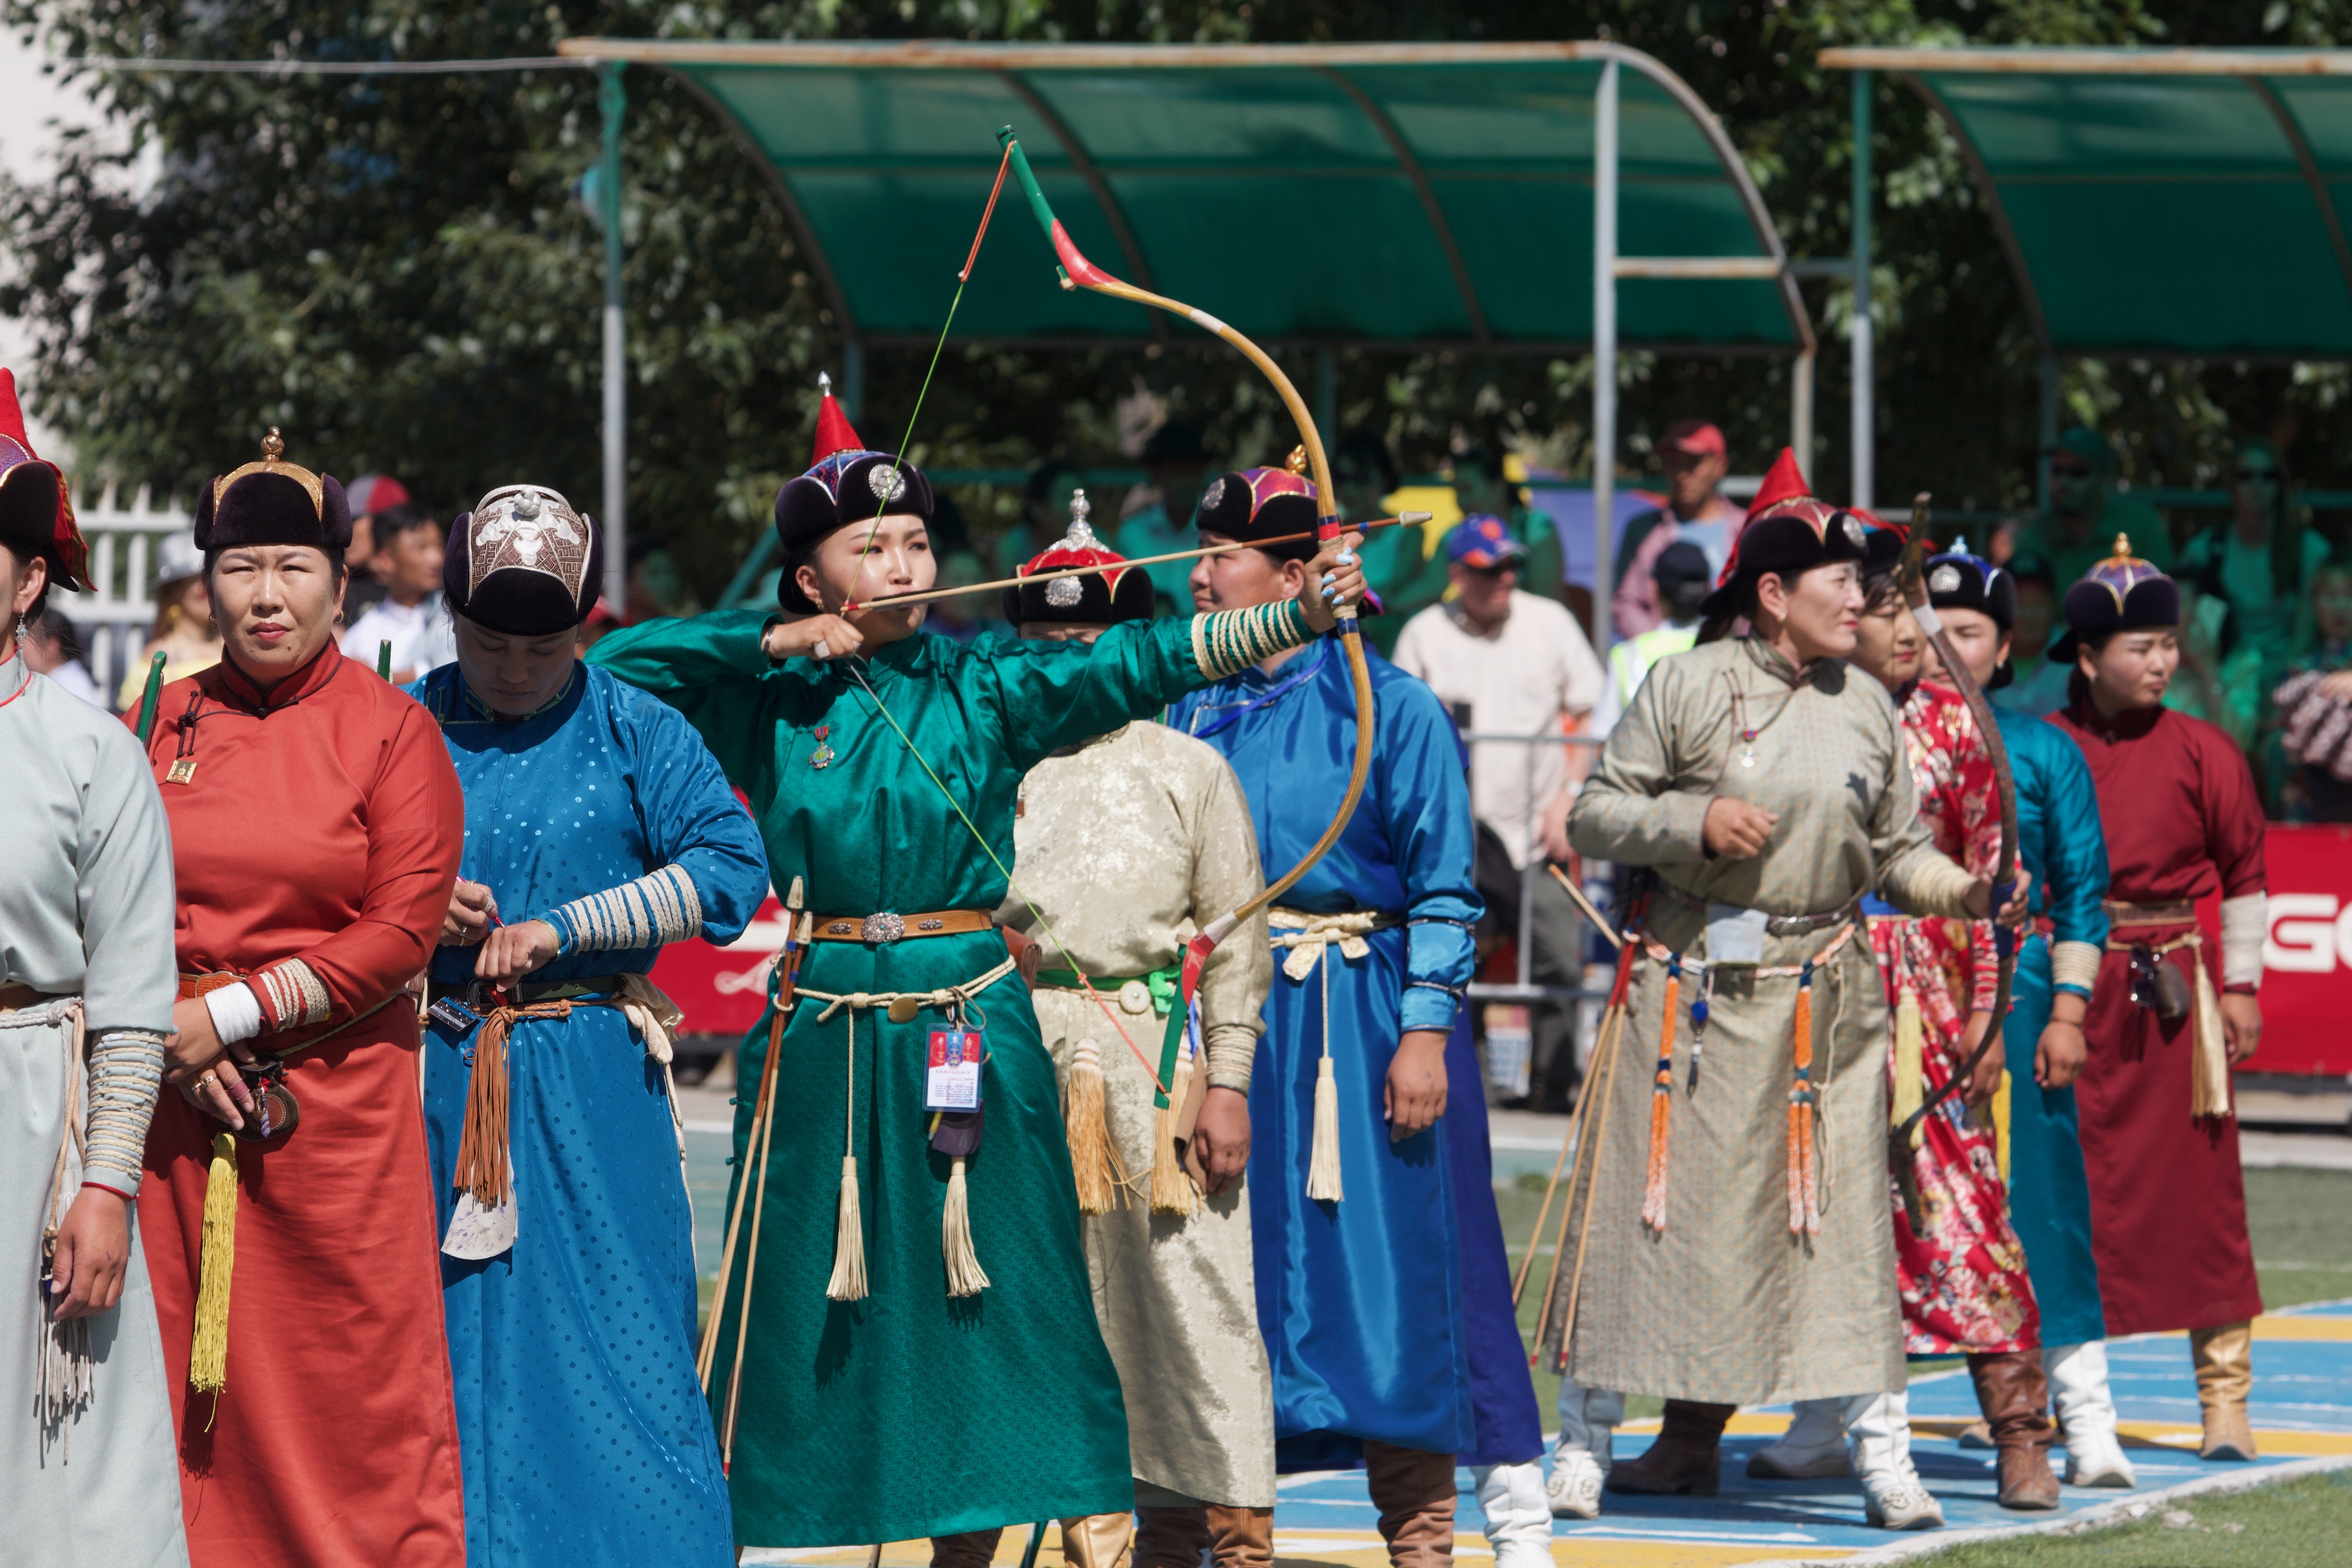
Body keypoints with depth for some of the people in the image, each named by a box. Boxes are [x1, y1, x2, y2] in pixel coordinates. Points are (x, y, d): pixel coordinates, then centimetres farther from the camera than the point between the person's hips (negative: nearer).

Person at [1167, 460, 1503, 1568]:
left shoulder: (1389, 708, -3)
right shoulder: (1198, 710, 11)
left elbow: (1443, 890, -4)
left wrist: (1425, 1032, -12)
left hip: (1357, 1018, -4)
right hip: (1224, 1014, 4)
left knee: (1387, 1270, -3)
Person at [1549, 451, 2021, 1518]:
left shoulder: (1866, 707, 9)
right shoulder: (1688, 685, -2)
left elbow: (1896, 852, 12)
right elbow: (1594, 818, -2)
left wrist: (1968, 893, -6)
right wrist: (1695, 824, -17)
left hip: (1823, 997, 3)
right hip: (1692, 987, -3)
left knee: (1835, 1217, 1)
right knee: (1653, 1205, 0)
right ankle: (1586, 1440, 9)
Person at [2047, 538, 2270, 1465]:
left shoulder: (2201, 753, 0)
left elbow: (2244, 874, 5)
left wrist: (2241, 986, 3)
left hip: (2171, 989, -1)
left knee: (2198, 1189, -1)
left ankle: (2225, 1396, 4)